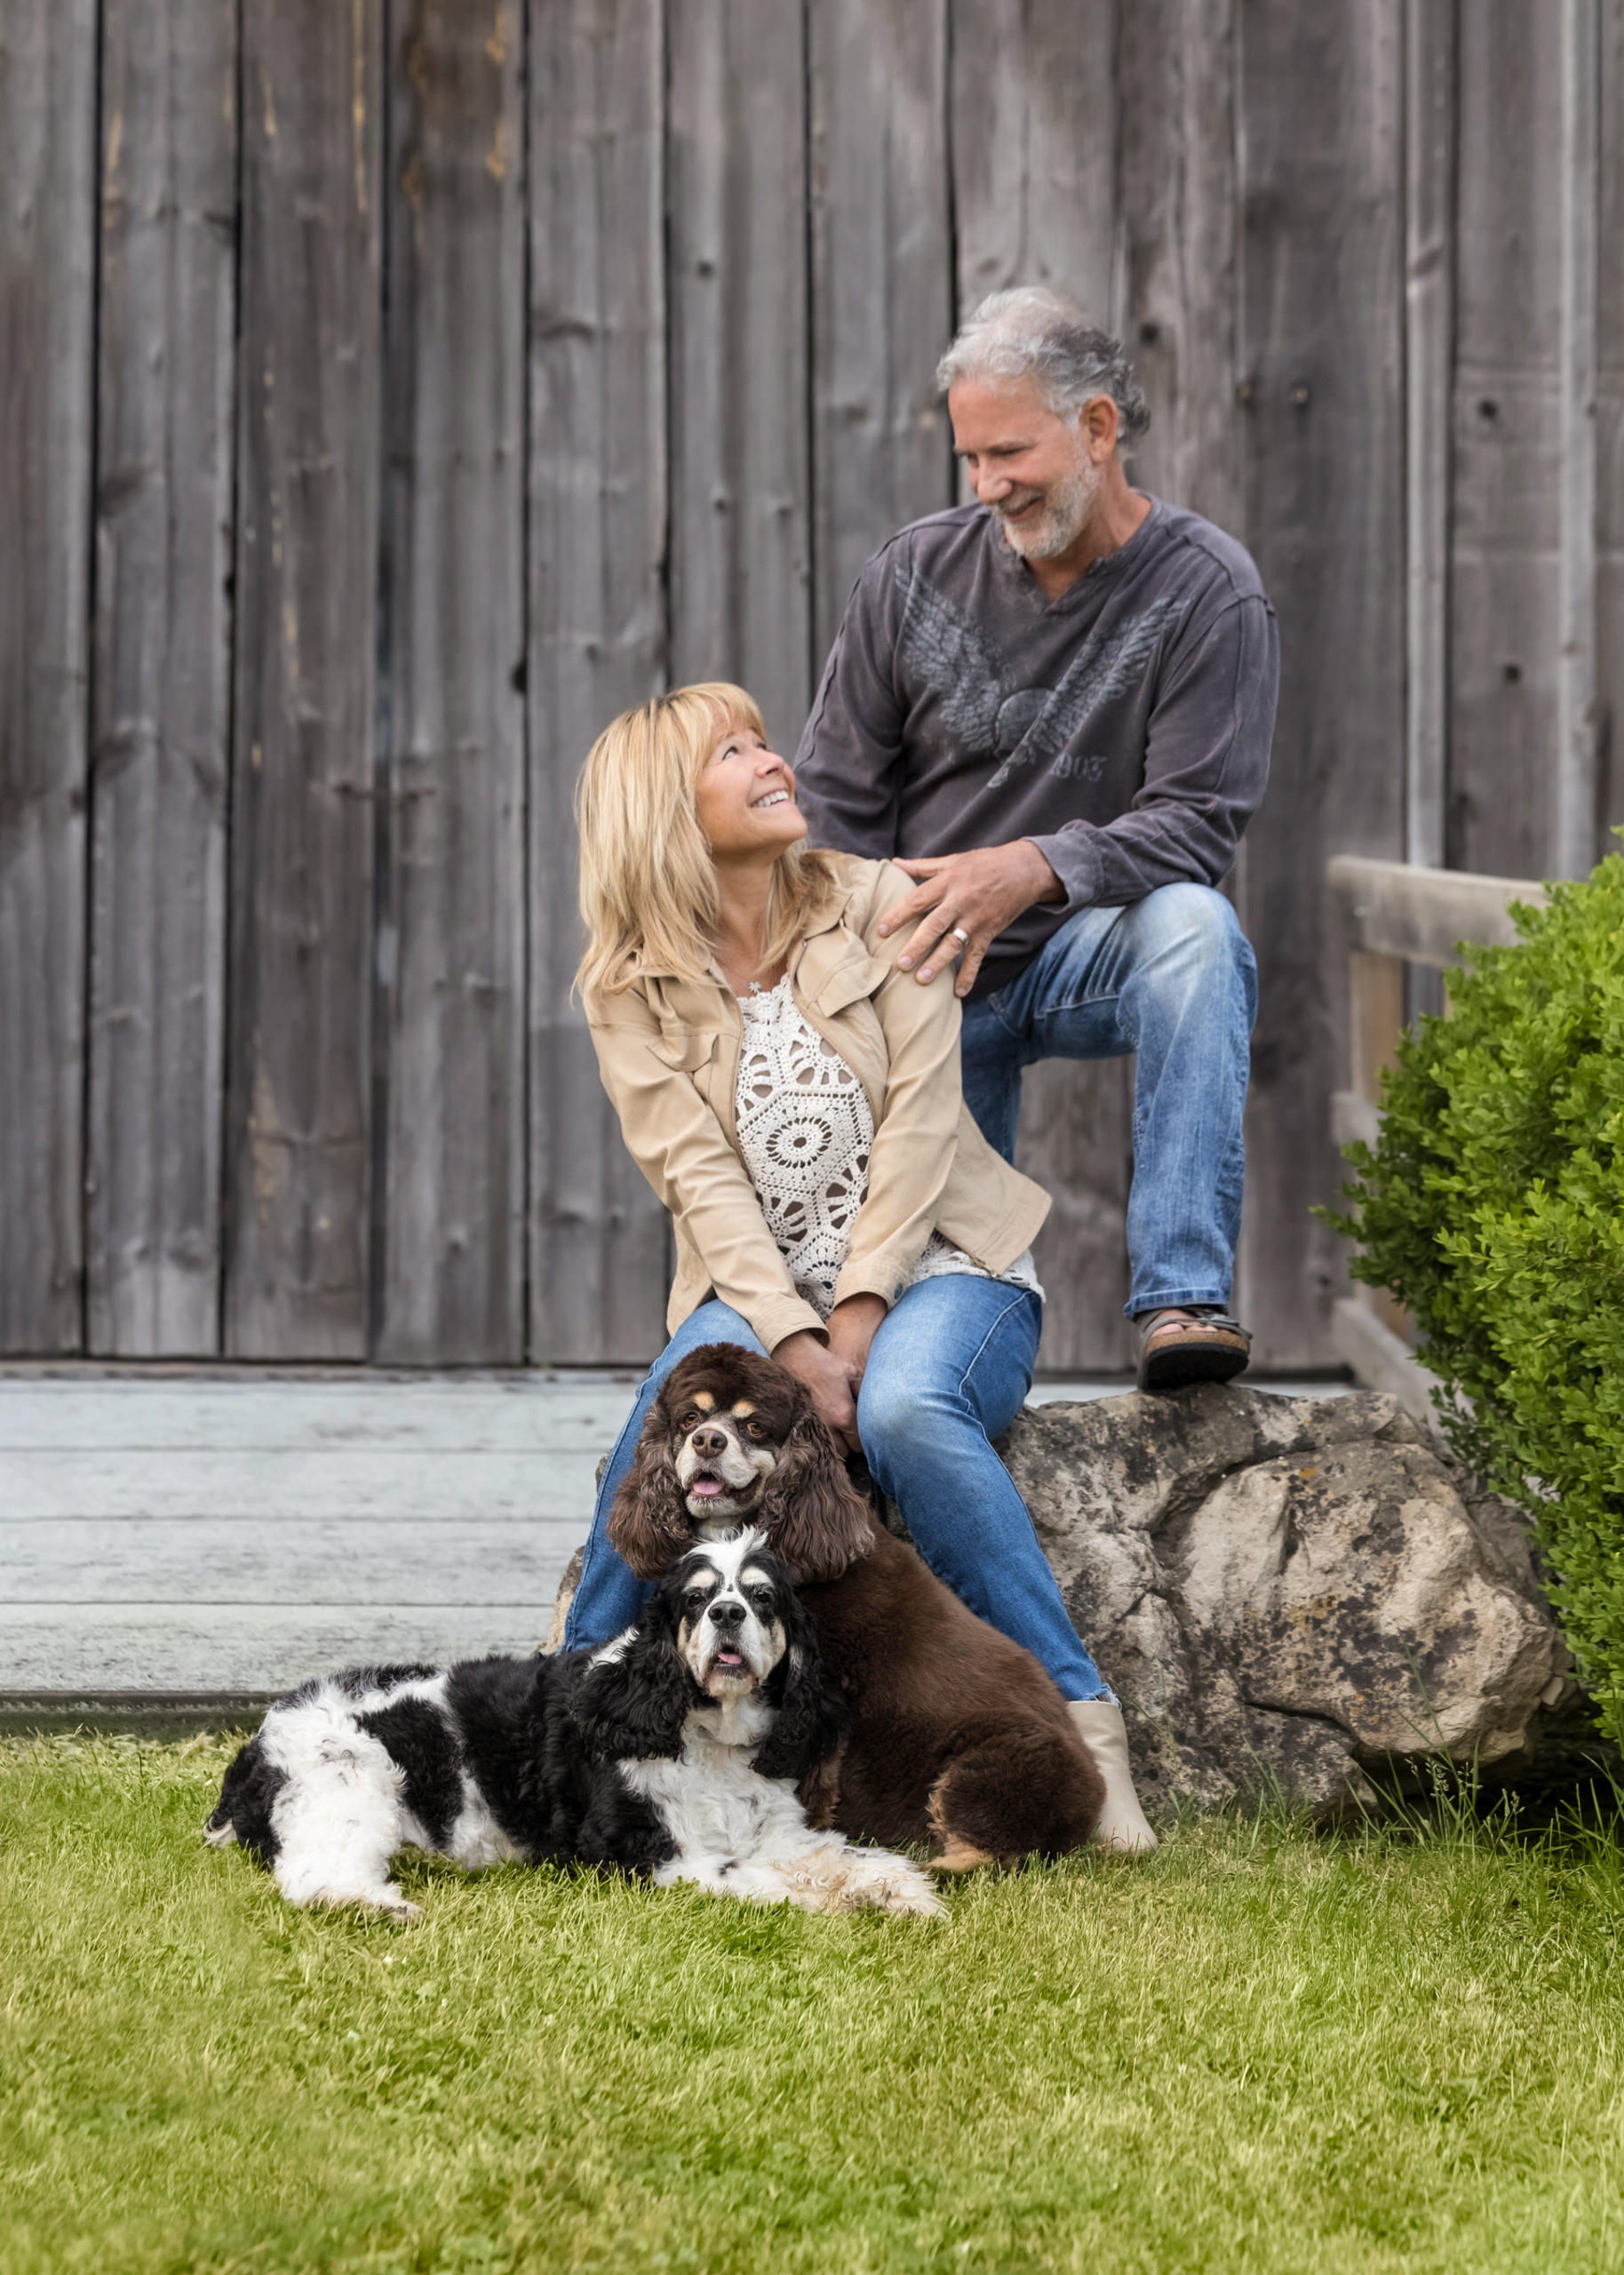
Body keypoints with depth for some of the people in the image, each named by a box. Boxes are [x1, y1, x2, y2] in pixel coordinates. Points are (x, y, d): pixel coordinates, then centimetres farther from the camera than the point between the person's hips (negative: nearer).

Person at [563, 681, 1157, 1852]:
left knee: (905, 1407, -35)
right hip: (760, 1290, 1)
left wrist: (858, 1316, -17)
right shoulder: (632, 987, 3)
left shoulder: (878, 905, 2)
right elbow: (701, 1176, -7)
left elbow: (919, 1122, -5)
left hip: (932, 1269, -1)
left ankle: (1076, 1713, -30)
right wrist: (794, 1340, -23)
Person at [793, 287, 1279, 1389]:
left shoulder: (1207, 592, -10)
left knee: (1193, 928, -36)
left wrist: (1031, 869, -34)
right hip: (920, 978, 3)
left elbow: (1195, 821, -17)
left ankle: (1184, 1296, -41)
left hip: (1090, 952, -3)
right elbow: (837, 806, 6)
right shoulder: (916, 573, 0)